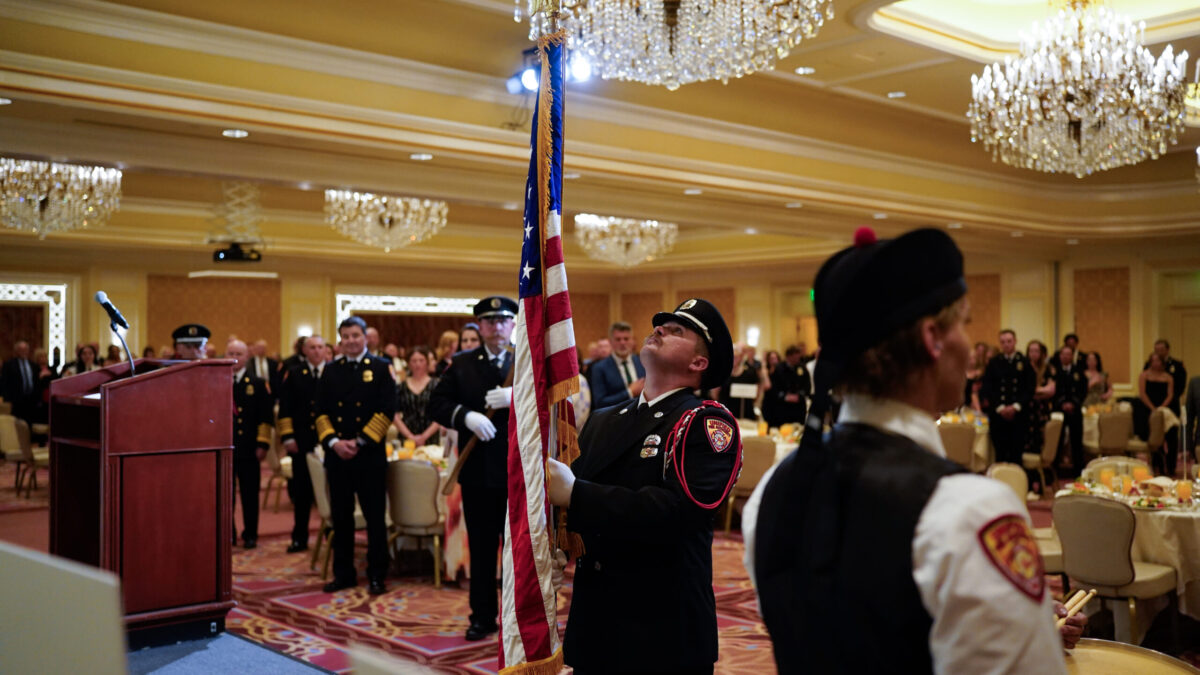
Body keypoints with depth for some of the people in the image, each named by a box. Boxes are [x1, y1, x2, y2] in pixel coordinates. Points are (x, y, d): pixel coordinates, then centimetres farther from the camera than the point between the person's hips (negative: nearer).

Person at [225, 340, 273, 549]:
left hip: (248, 449, -1)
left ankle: (250, 535, 13)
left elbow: (266, 416, 2)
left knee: (250, 495, 4)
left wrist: (262, 444, -5)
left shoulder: (257, 384, 5)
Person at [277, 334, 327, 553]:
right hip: (302, 442, 1)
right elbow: (285, 408, 4)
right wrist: (288, 437, -4)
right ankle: (299, 538, 14)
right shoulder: (293, 374, 6)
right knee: (301, 491, 5)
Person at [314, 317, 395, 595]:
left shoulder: (380, 368, 1)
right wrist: (333, 441, -8)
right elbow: (321, 411, 8)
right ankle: (343, 573, 20)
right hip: (336, 455, 3)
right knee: (341, 517, 9)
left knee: (375, 517, 0)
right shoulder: (330, 371, 11)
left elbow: (387, 410, -6)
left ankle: (376, 576, 8)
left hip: (370, 455, -3)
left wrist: (360, 442, -11)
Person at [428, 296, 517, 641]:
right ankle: (483, 616, 23)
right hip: (477, 470, 2)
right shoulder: (461, 364, 6)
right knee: (481, 547, 11)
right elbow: (436, 405, 0)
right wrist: (466, 416, -18)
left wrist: (517, 397, -25)